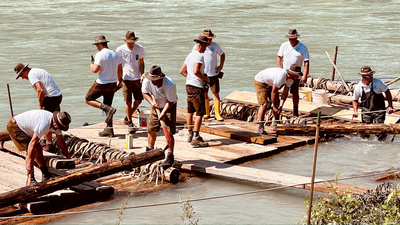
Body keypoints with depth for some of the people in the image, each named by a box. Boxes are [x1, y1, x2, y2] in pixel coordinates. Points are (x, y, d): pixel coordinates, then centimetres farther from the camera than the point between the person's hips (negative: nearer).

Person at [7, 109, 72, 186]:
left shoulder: (56, 123, -5)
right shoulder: (44, 124, -35)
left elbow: (61, 141, 8)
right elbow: (32, 142, -36)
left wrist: (68, 157, 13)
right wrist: (29, 161, -37)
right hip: (14, 126, -10)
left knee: (38, 148, 7)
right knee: (32, 149, -19)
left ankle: (46, 176, 16)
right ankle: (30, 180, -17)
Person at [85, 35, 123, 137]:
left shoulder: (100, 54, -16)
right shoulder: (116, 54, 6)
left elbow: (95, 70, -23)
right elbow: (120, 70, 13)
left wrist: (92, 64, -1)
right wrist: (119, 80, 27)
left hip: (102, 83, -7)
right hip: (113, 84, 7)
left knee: (88, 99, 9)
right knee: (107, 106, 16)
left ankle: (108, 109, -11)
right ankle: (109, 130, 13)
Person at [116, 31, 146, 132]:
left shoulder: (140, 49, -2)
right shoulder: (120, 50, -8)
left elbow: (141, 63, 7)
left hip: (137, 78, 3)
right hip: (126, 78, -3)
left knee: (138, 100, 5)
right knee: (128, 101, -6)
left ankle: (127, 118, 26)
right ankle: (130, 123, 8)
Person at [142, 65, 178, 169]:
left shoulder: (170, 85, -34)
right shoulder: (147, 81, -22)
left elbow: (170, 102, -23)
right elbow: (145, 92, -3)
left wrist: (163, 113, -31)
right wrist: (152, 102, -20)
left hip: (169, 106, -5)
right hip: (156, 105, 5)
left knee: (169, 132, -12)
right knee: (151, 129, 8)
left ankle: (169, 157, -8)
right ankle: (149, 151, 29)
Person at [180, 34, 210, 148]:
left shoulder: (190, 55, 14)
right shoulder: (199, 56, -14)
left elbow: (182, 71, 19)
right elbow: (196, 71, -26)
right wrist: (205, 78, -12)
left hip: (188, 84, 10)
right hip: (196, 87, -10)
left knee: (190, 111, 18)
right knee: (200, 112, -9)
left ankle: (190, 134, 29)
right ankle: (196, 138, -14)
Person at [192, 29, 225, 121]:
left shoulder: (215, 45, 0)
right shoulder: (197, 47, -1)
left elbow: (222, 54, 14)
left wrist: (221, 66, 3)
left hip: (214, 74, 0)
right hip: (202, 75, 0)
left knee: (216, 93, -2)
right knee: (204, 94, 6)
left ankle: (217, 114, 4)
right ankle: (206, 113, 18)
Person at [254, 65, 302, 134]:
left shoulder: (291, 79, -11)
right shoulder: (281, 76, -38)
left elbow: (285, 92, -6)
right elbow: (274, 92, -31)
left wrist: (281, 105, -16)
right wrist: (274, 107, -21)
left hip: (270, 83, 9)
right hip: (260, 81, -9)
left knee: (277, 103, 5)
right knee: (264, 104, -20)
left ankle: (276, 125, 14)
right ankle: (260, 128, -20)